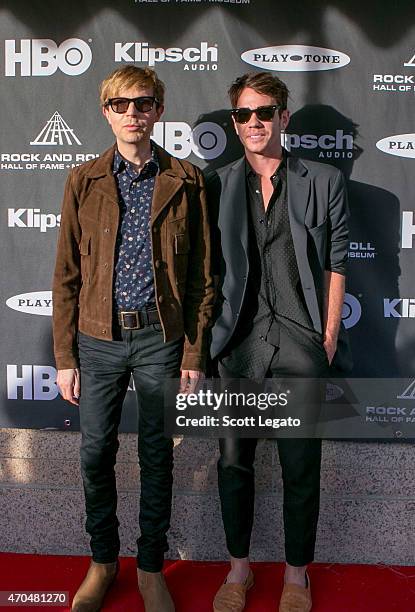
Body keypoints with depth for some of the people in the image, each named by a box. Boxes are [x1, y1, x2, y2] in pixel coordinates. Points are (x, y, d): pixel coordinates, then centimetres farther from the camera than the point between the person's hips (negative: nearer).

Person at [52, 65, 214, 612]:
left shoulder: (185, 181, 1)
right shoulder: (84, 181, 4)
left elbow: (202, 274, 2)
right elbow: (66, 274, 3)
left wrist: (194, 353, -2)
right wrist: (65, 357, 0)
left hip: (160, 336, -1)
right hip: (98, 339, 1)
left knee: (157, 455, 10)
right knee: (96, 452, 11)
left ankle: (151, 567, 31)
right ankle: (103, 561, 34)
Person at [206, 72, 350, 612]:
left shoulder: (324, 182, 3)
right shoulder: (217, 186, 7)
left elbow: (336, 262, 3)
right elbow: (208, 266, 8)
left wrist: (328, 337, -3)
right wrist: (208, 335, 2)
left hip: (302, 344, -1)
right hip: (239, 343, 2)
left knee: (301, 468, 9)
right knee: (234, 461, 12)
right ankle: (239, 569, 33)